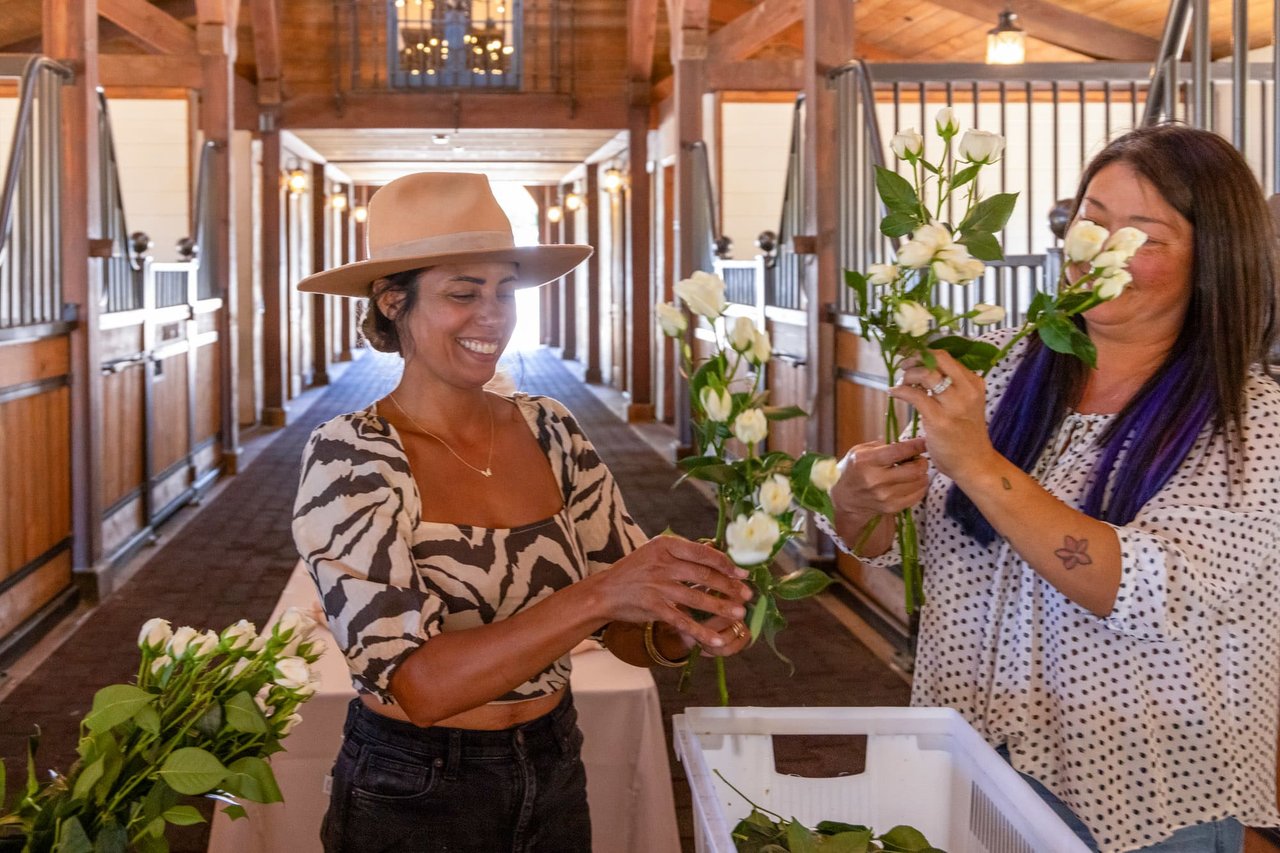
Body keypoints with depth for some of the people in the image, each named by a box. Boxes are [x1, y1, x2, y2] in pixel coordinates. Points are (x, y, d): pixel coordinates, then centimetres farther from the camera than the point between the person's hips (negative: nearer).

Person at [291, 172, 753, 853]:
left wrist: (684, 626, -22)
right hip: (411, 798, -4)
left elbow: (629, 635, 0)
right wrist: (595, 595, -35)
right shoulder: (347, 457, -17)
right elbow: (419, 685, -26)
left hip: (556, 780, 5)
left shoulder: (550, 431, -3)